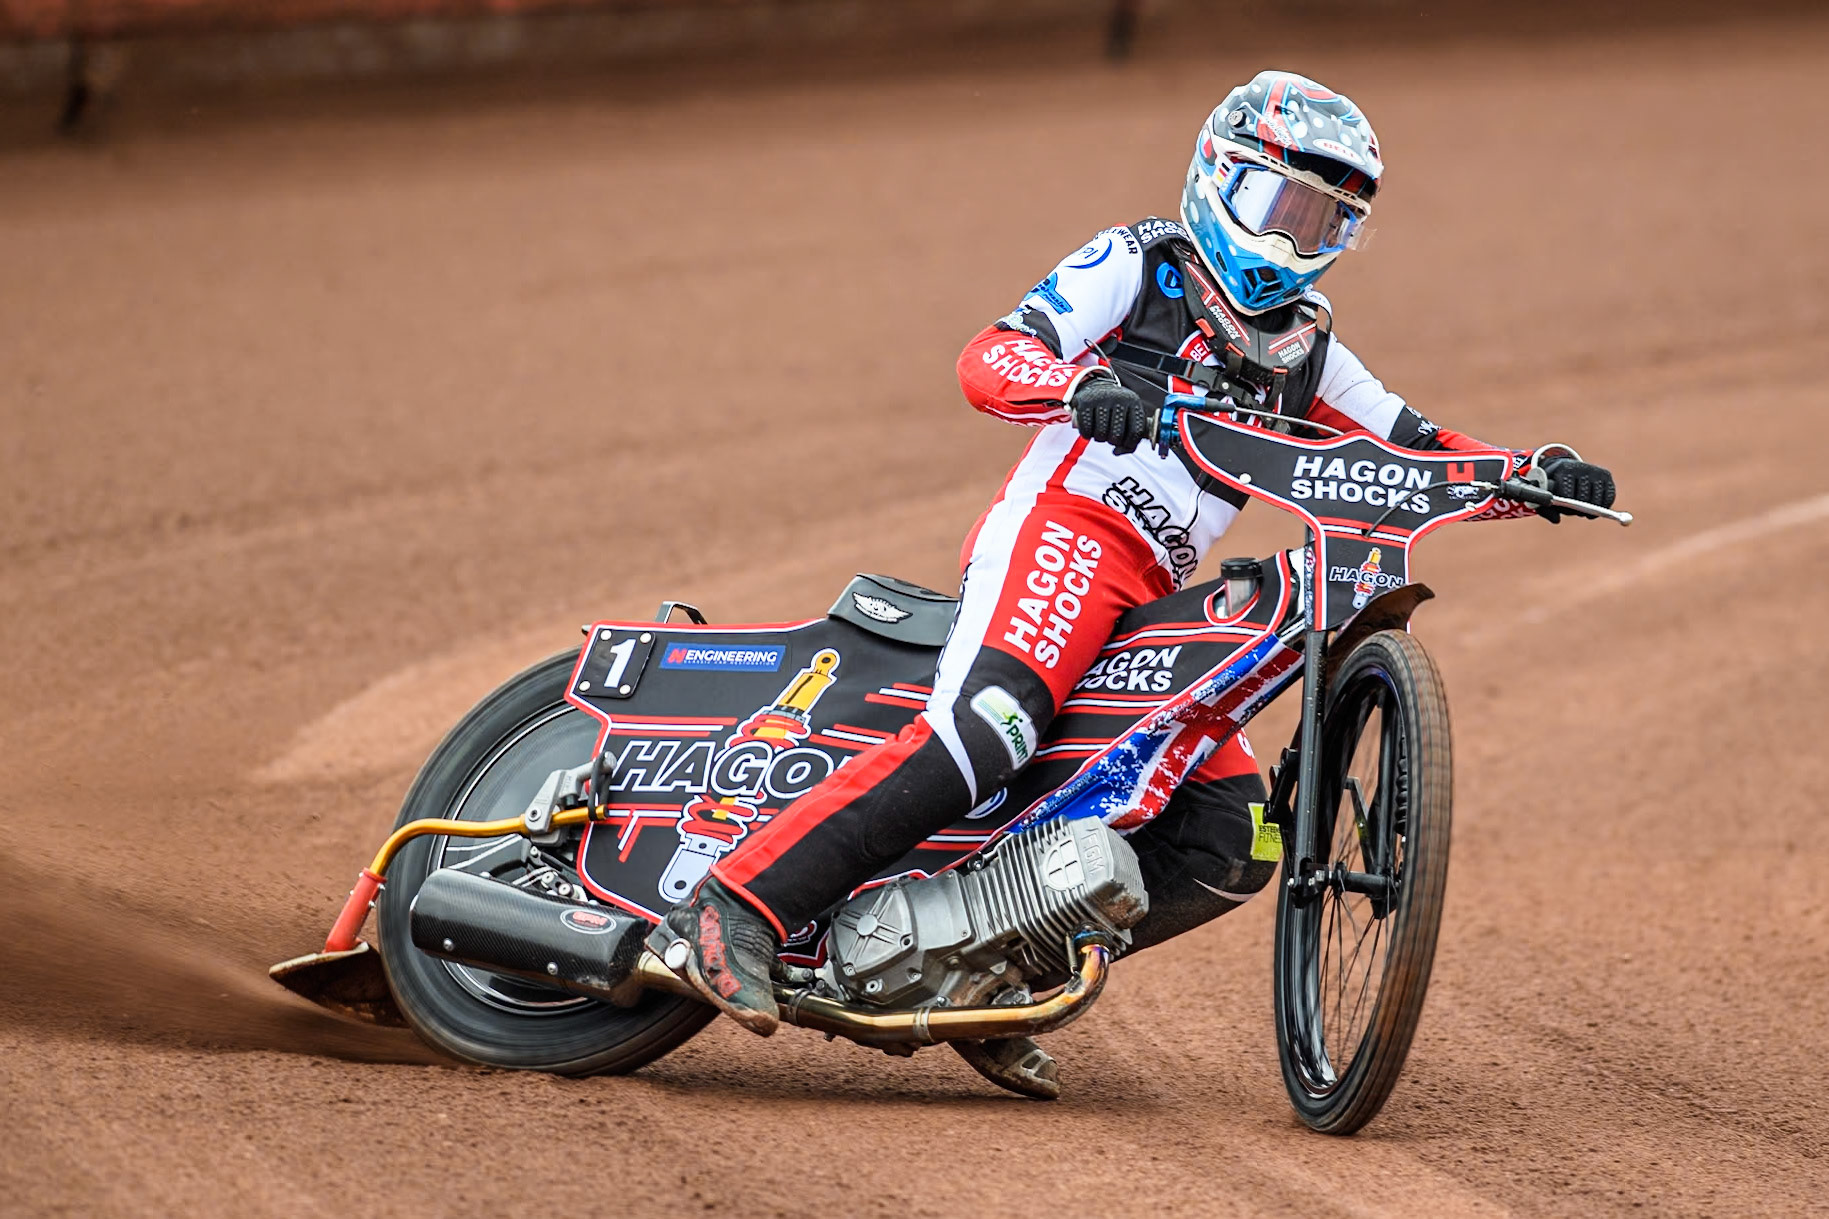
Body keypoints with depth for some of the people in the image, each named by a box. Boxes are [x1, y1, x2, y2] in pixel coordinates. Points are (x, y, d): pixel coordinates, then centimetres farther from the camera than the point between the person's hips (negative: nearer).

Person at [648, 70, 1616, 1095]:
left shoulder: (1305, 345, 24)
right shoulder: (1136, 266, 5)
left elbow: (1417, 455, 23)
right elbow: (989, 360, -9)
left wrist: (1532, 477, 4)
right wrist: (1082, 383, -30)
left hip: (1153, 604, 7)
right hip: (1064, 527, -7)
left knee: (1236, 840, -4)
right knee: (991, 724, -34)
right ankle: (738, 907, -38)